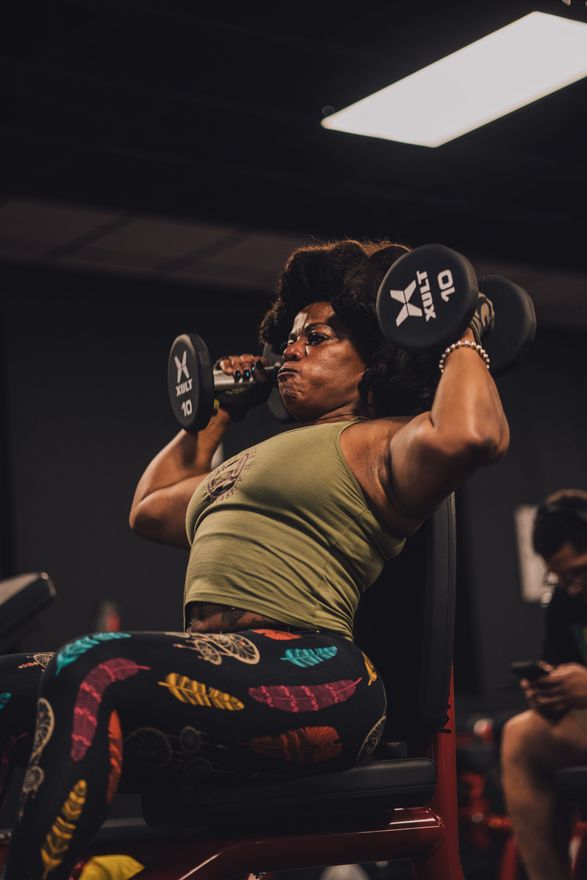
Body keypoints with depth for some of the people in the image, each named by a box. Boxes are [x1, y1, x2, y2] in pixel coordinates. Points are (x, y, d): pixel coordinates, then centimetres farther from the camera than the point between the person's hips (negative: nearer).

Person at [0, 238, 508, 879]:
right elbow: (149, 510, 45)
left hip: (312, 681, -9)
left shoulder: (378, 444, 5)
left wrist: (461, 341, -1)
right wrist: (215, 414, 45)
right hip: (221, 678, 9)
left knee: (93, 671, -32)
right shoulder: (268, 454, 31)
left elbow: (468, 435, -20)